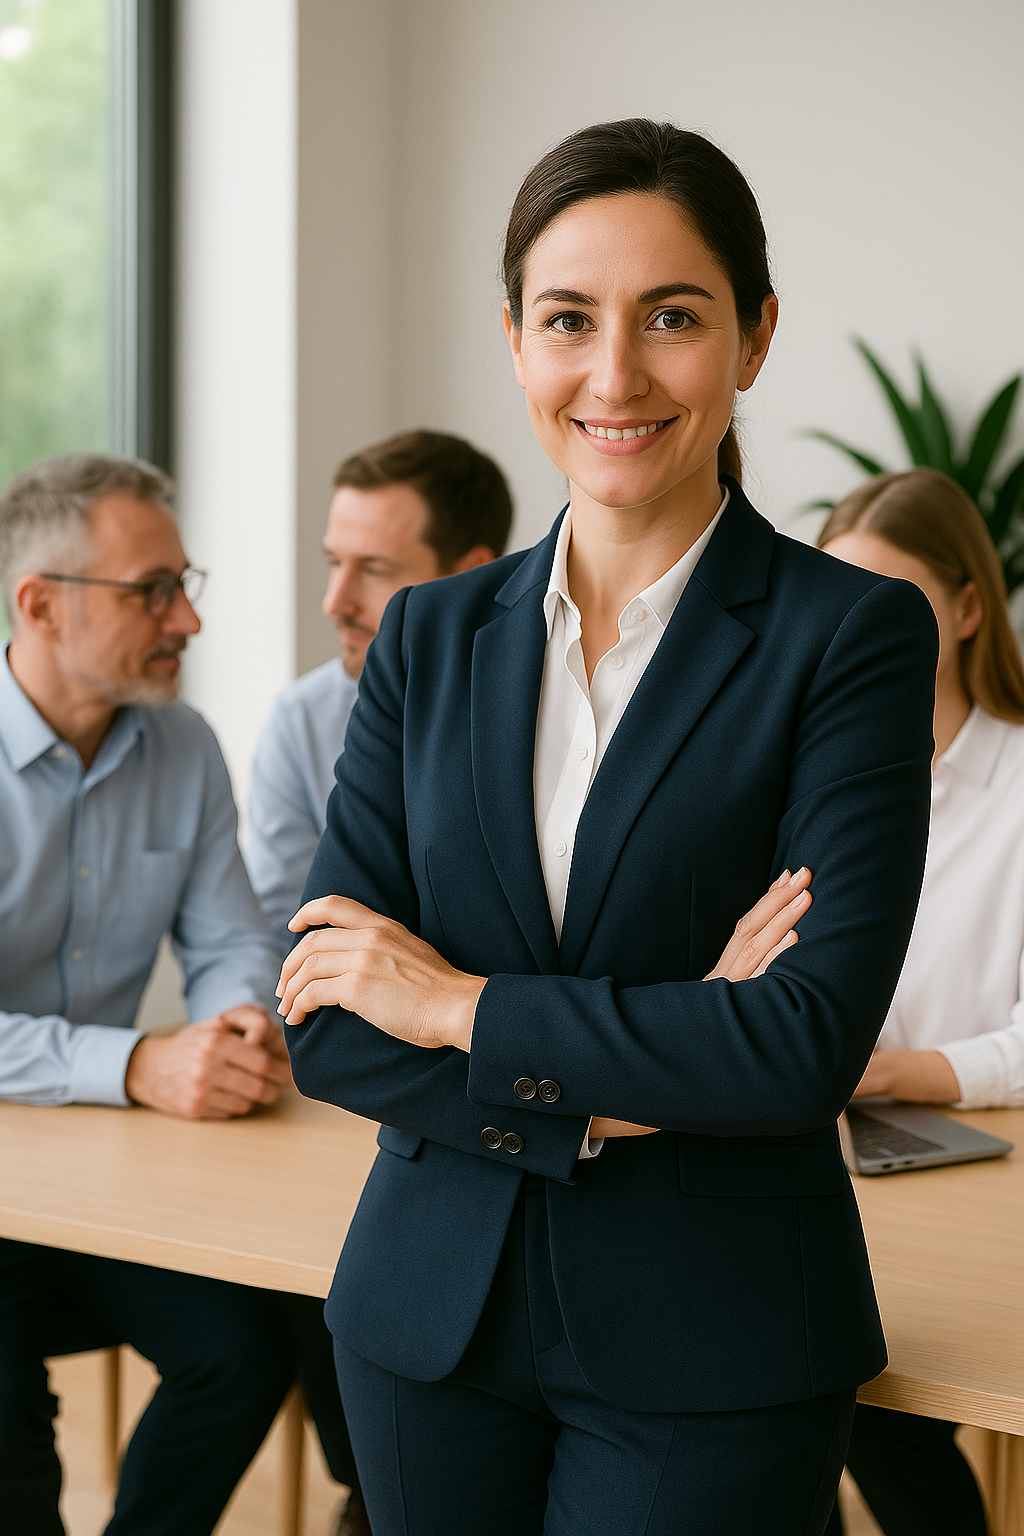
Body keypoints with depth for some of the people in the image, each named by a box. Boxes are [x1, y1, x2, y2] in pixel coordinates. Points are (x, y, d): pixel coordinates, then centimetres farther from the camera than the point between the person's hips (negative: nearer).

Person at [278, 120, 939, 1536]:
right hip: (431, 1314, 4)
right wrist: (600, 1102, -14)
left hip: (710, 1350, -3)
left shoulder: (853, 634, -7)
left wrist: (463, 1005, -12)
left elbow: (818, 1038, -17)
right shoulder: (431, 637, 5)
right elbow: (325, 1026, -1)